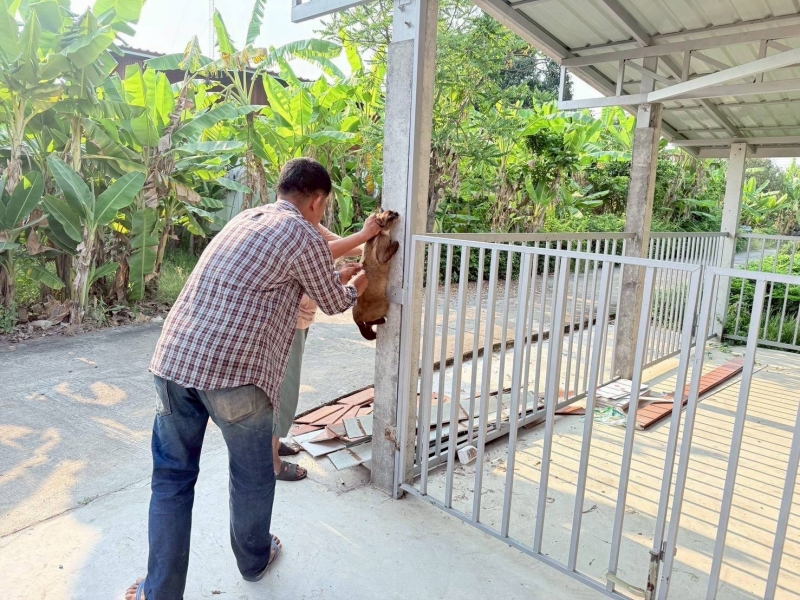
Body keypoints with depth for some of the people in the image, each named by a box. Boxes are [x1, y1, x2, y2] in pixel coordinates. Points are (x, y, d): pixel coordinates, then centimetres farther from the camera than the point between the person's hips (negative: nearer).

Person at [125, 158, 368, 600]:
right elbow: (334, 303, 12)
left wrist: (336, 275, 46)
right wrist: (356, 285, 35)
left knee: (172, 477, 18)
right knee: (251, 474, 19)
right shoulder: (305, 237, -3)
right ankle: (253, 559, 41)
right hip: (235, 371, -6)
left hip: (173, 360, 6)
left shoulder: (244, 219, 19)